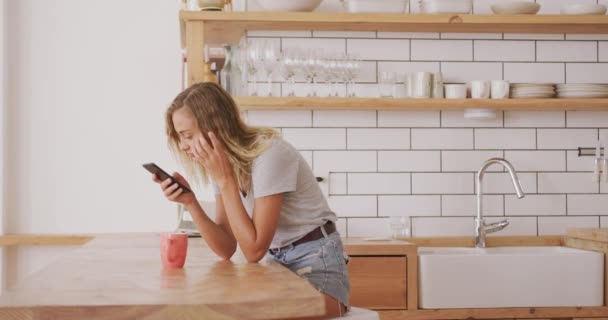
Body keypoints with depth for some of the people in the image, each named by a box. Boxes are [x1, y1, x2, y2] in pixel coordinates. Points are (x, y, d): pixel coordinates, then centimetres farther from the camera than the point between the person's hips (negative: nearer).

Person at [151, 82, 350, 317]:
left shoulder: (269, 153, -21)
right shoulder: (222, 161, 3)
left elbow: (254, 251, -22)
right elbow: (227, 249, 1)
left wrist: (224, 179, -22)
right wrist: (190, 201, -11)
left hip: (317, 266, -7)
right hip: (276, 265, 7)